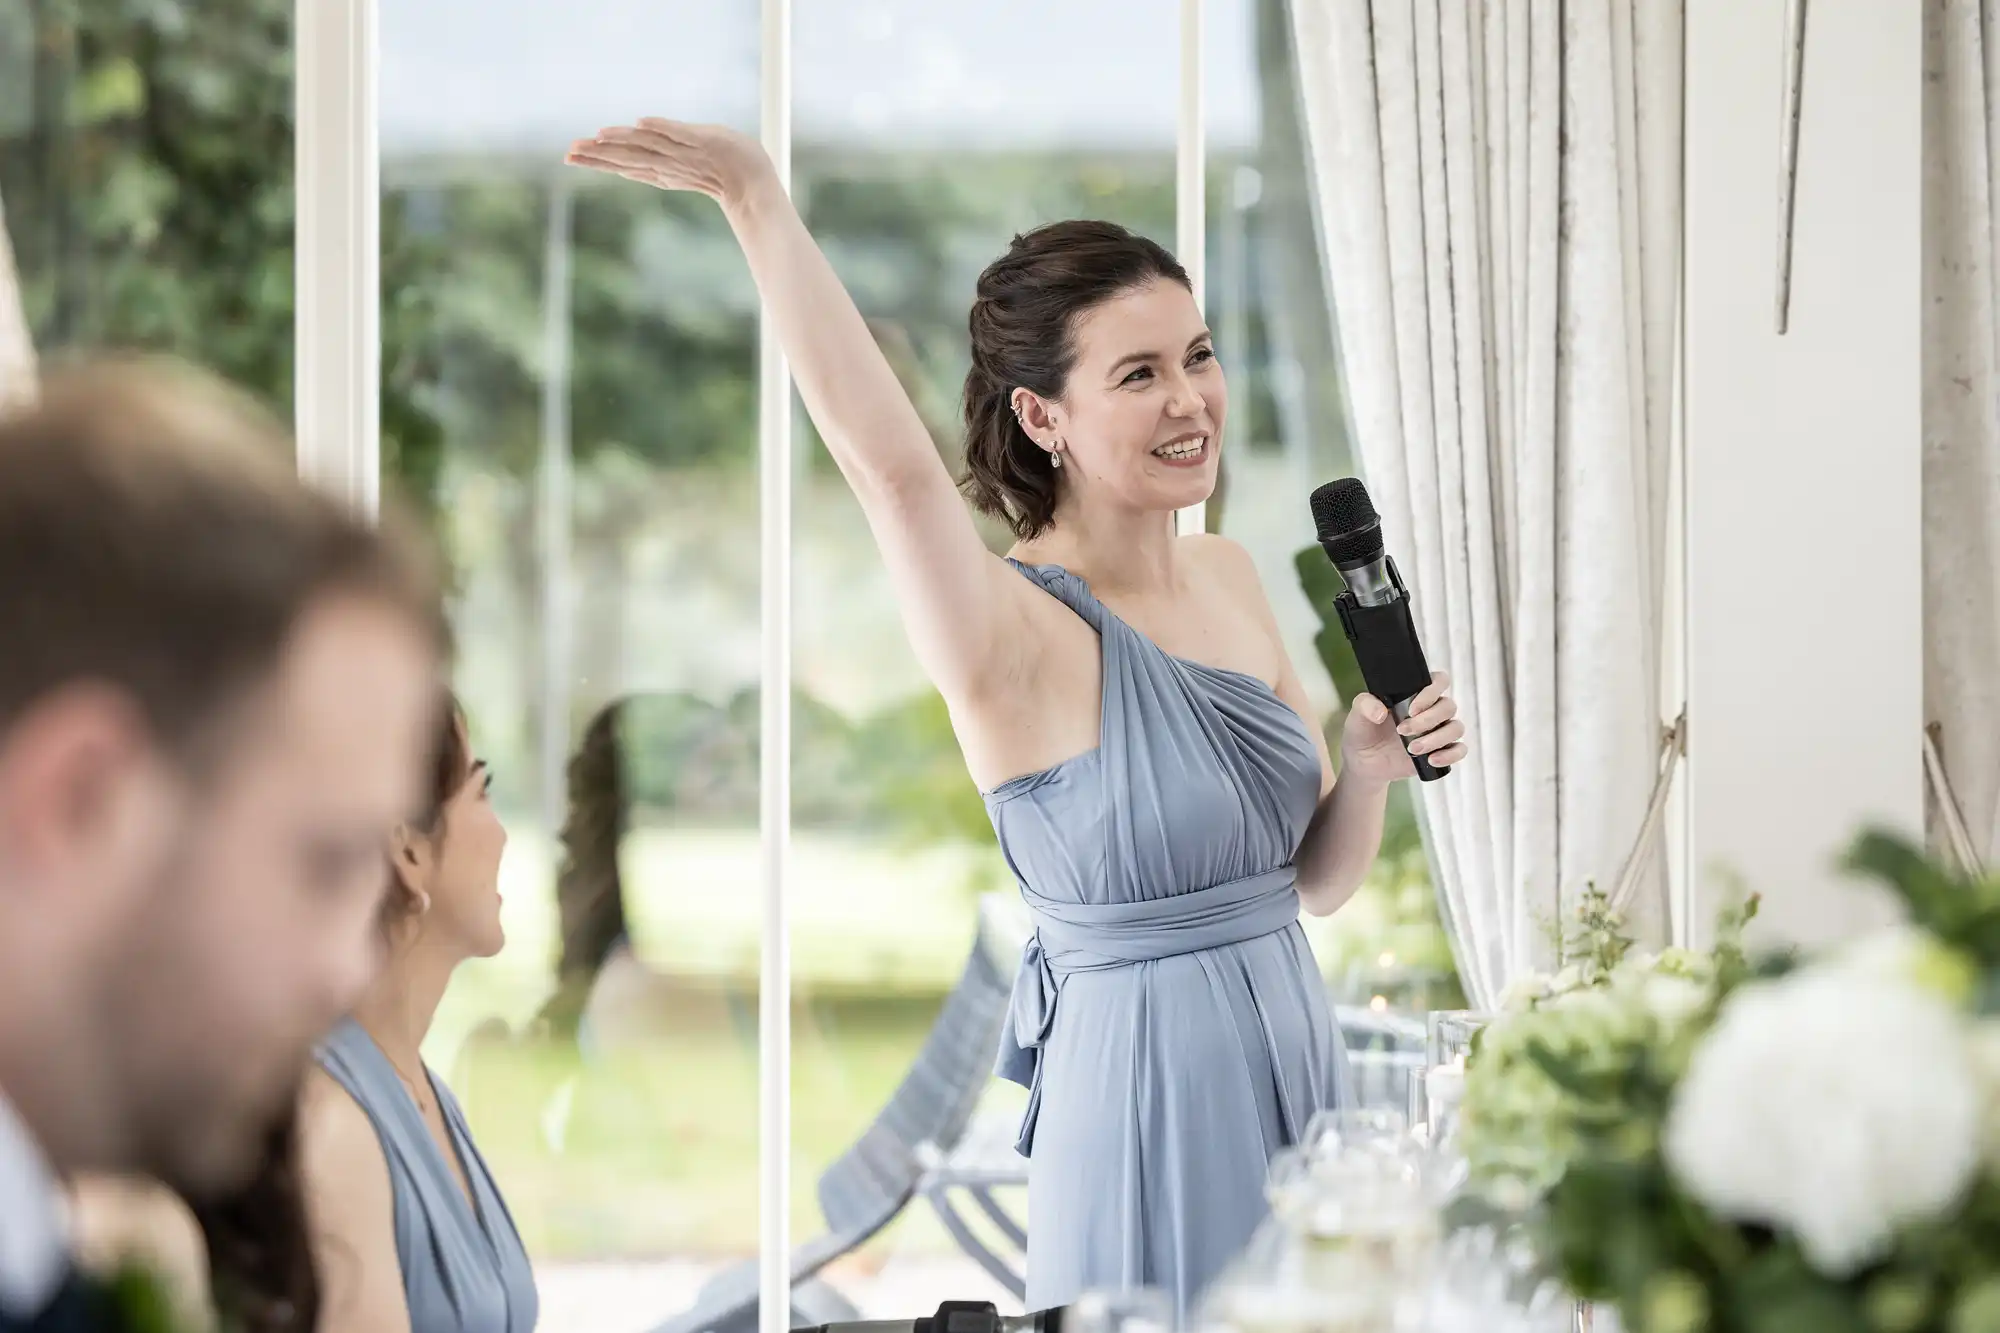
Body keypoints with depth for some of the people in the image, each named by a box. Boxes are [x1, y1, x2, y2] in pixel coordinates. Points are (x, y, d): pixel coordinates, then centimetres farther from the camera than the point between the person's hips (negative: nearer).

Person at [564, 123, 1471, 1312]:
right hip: (1146, 1083, -7)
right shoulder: (1022, 636, -15)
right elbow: (888, 461, -35)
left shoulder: (1228, 576, 7)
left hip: (1297, 1043, 7)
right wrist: (759, 201, -41)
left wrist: (1372, 769, -7)